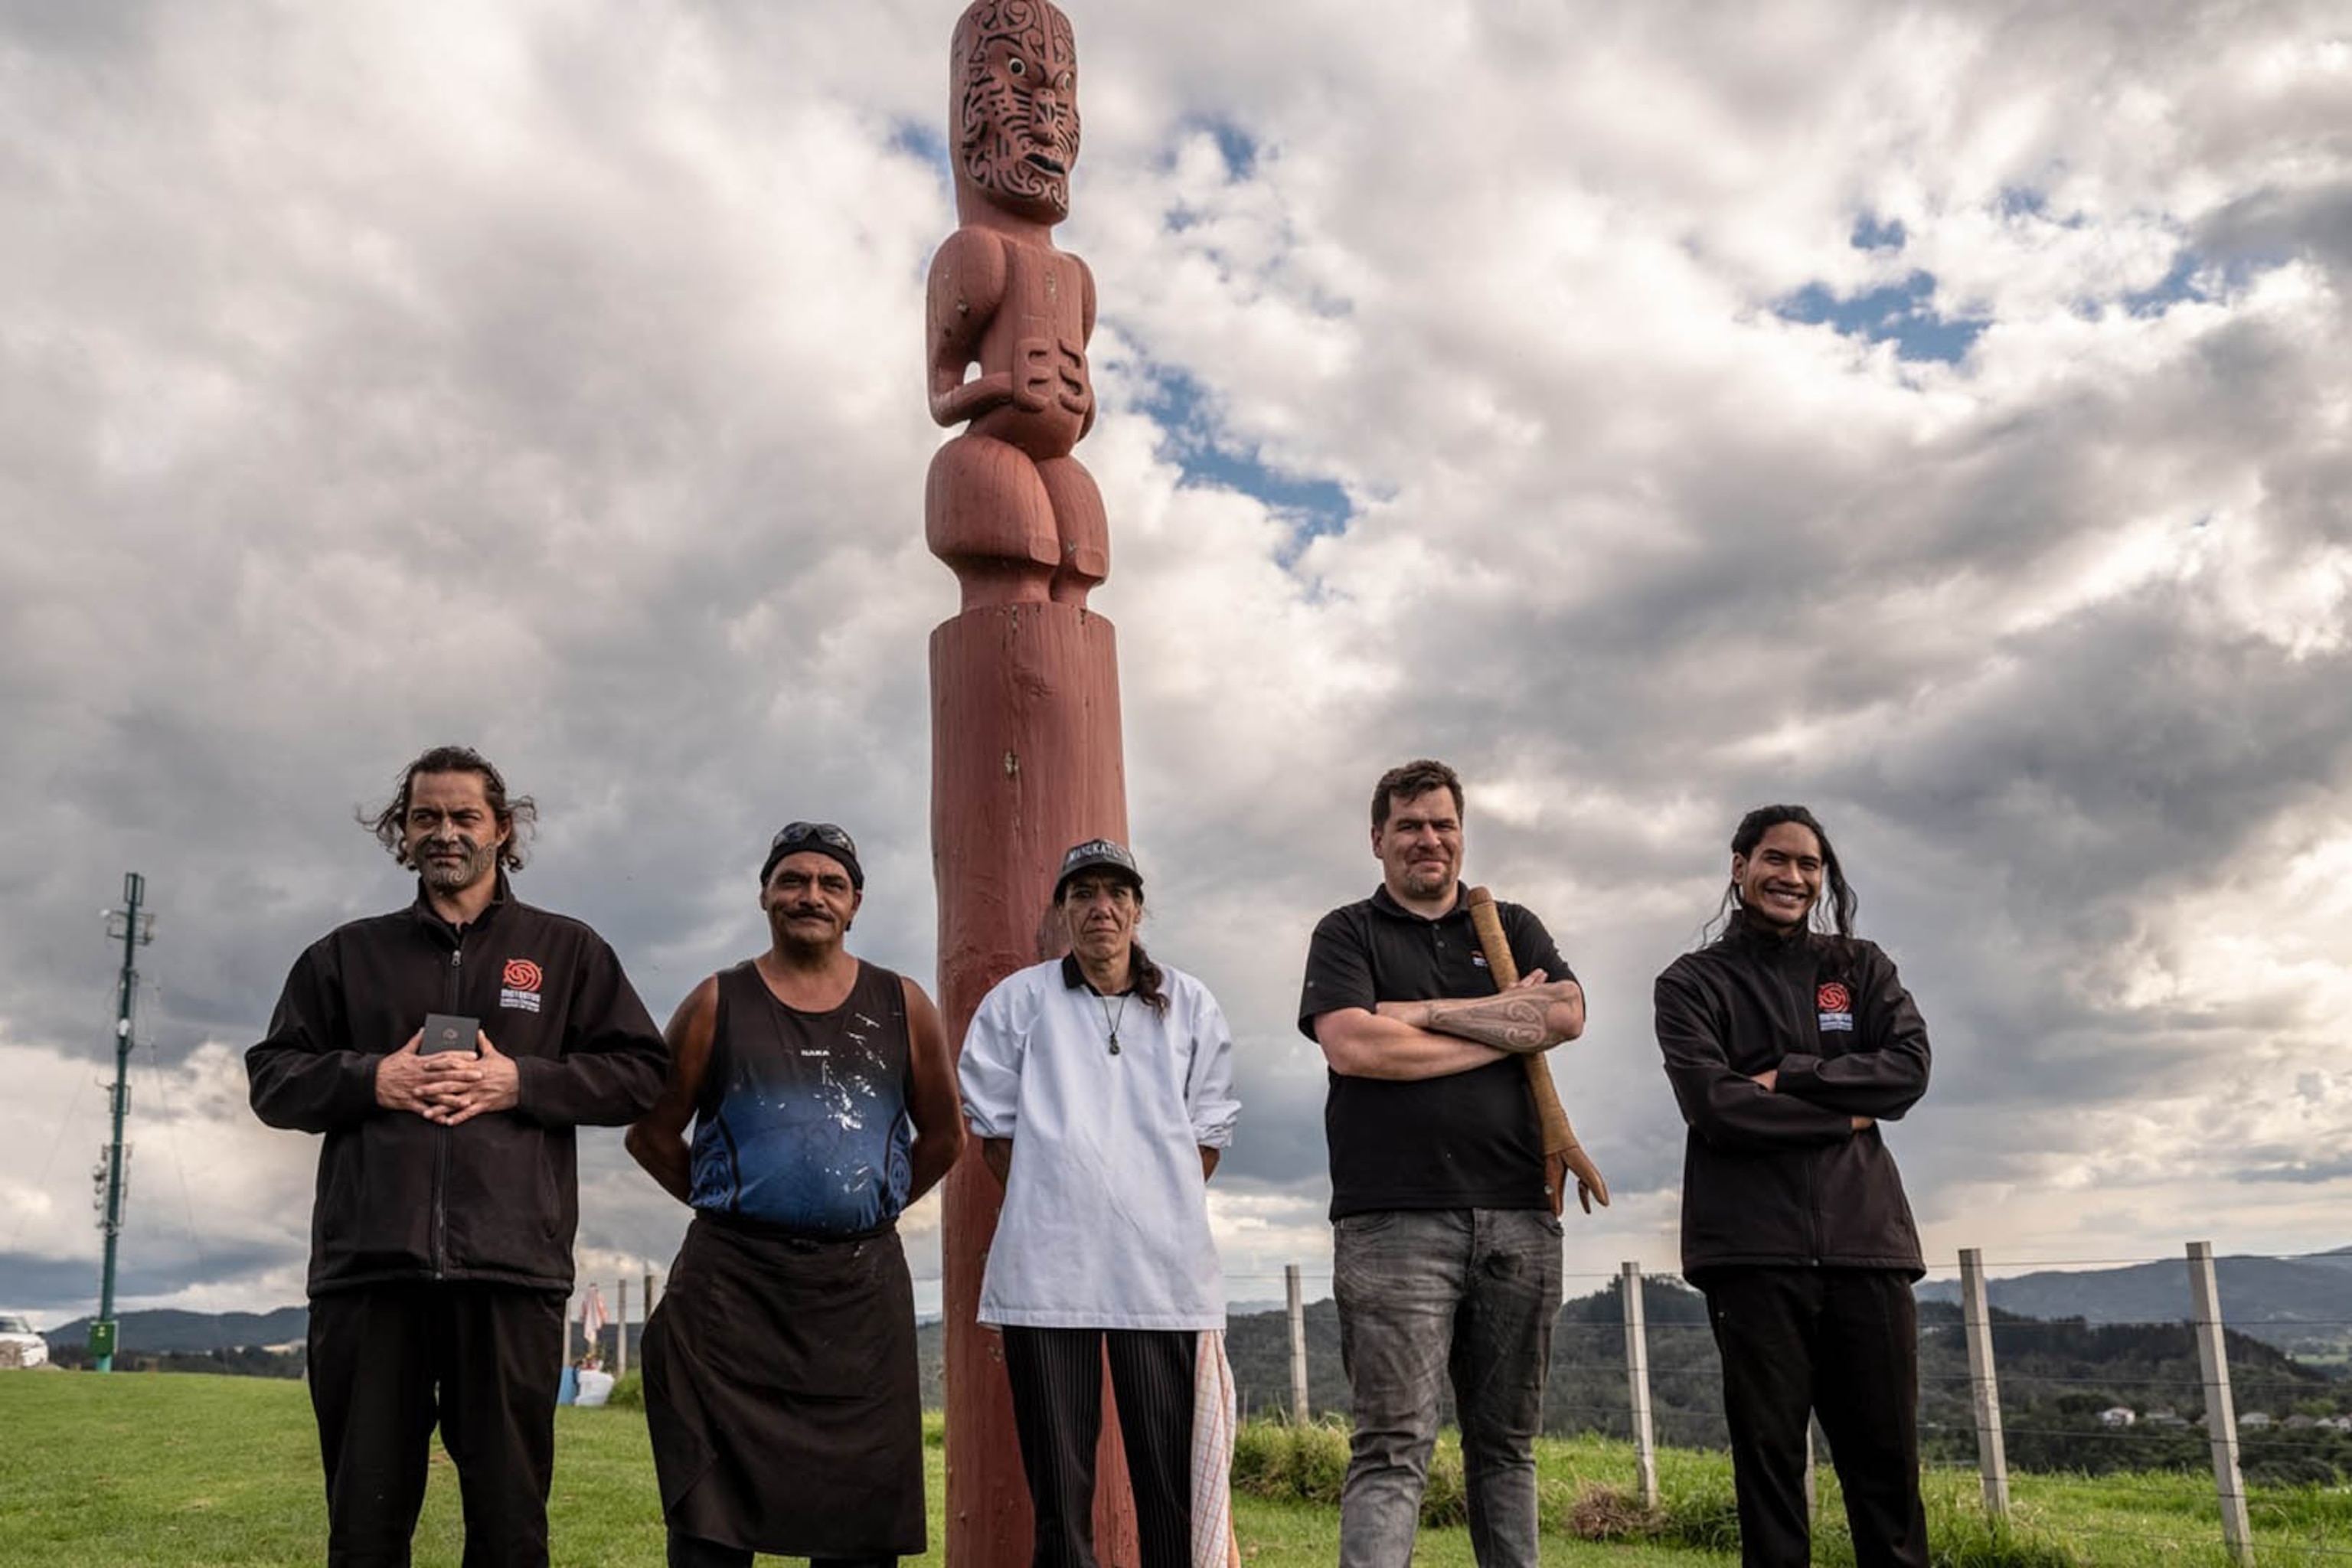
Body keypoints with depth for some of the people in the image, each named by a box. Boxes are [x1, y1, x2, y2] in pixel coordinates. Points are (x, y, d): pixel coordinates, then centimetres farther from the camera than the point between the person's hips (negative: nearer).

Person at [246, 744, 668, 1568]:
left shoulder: (566, 950, 13)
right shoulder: (347, 954, 18)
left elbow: (640, 1072, 7)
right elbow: (271, 1077, 15)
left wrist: (519, 1082, -6)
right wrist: (370, 1079, -4)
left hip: (510, 1265, -1)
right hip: (369, 1262, 2)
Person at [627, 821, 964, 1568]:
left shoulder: (902, 1007, 7)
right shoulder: (719, 1003, 4)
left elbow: (943, 1134, 15)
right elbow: (652, 1131, 8)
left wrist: (871, 1207, 11)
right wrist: (725, 1206, 7)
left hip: (862, 1282, 1)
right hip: (732, 1279, -1)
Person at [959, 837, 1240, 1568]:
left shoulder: (1189, 1005, 11)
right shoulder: (1019, 1000, 7)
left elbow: (1208, 1130, 13)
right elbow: (993, 1124, 10)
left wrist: (1159, 1213, 6)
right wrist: (1051, 1207, 4)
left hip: (1162, 1268, 1)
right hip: (1049, 1268, -1)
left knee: (1173, 1476, 0)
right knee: (1059, 1475, 2)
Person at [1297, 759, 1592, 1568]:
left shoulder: (1512, 928, 19)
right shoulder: (1349, 933, 9)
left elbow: (1566, 1014, -1)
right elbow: (1352, 1045, -9)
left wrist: (1421, 1011, -5)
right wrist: (1504, 1029, -3)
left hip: (1517, 1218, 4)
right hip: (1396, 1221, -4)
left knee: (1506, 1442, 10)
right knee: (1393, 1448, -9)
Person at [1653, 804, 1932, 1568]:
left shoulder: (1861, 966, 16)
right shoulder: (1694, 982, 6)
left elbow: (1909, 1069, 2)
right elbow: (1713, 1103, -8)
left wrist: (1790, 1077, -7)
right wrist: (1844, 1113, -4)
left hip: (1865, 1234, 3)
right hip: (1753, 1244, -2)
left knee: (1887, 1457, 2)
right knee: (1768, 1454, 0)